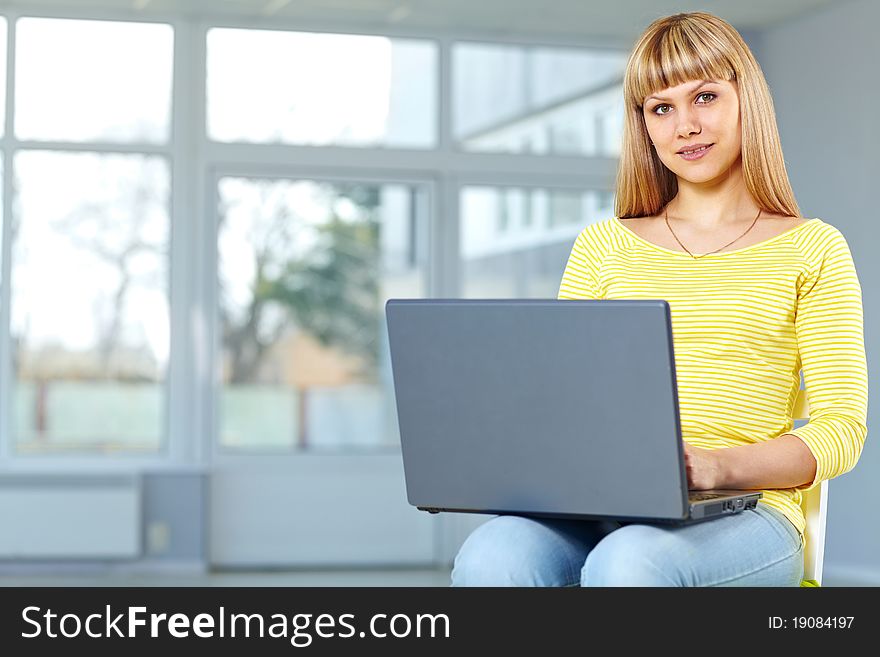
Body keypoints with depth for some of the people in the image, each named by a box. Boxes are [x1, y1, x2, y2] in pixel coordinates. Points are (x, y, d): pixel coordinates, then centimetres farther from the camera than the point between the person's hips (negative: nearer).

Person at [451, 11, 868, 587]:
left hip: (744, 514, -2)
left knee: (627, 563, -39)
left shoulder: (811, 249, 11)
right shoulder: (601, 247, 20)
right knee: (490, 560, -34)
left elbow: (840, 431, 3)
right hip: (599, 508, 3)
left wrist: (718, 464, -16)